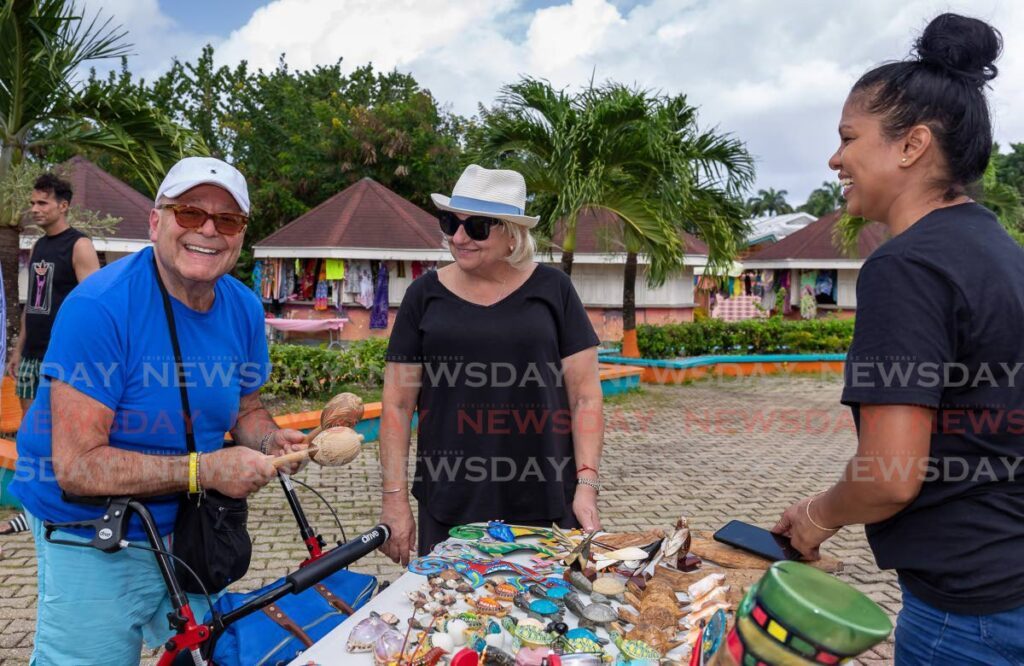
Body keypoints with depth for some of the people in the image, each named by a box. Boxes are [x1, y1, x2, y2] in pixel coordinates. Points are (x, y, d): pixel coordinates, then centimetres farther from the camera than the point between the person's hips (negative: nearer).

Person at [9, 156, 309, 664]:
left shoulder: (245, 308, -4)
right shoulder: (98, 308, -24)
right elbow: (76, 466, -26)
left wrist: (270, 441, -13)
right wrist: (203, 470, -30)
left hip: (189, 529, 6)